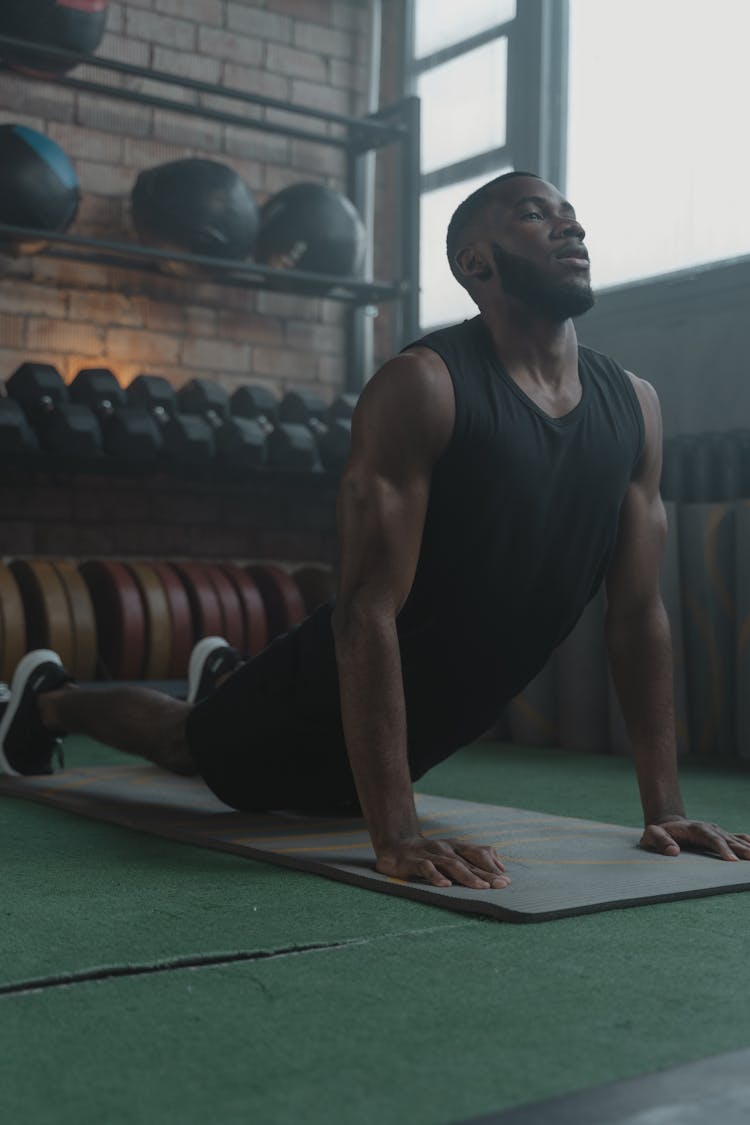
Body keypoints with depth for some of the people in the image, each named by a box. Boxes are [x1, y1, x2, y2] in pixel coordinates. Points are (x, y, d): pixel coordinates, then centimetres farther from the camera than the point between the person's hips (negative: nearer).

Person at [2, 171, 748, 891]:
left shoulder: (633, 405, -11)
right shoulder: (423, 387, -30)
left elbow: (640, 610, -8)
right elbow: (367, 605, -35)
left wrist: (665, 808, -11)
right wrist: (396, 836, -39)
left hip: (447, 722, 7)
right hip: (335, 696, -6)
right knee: (187, 743, 20)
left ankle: (223, 679, 66)